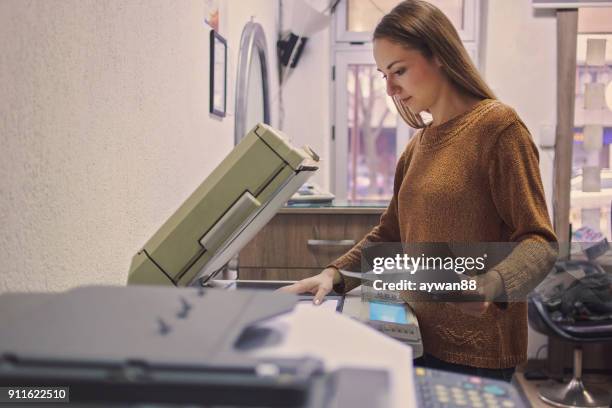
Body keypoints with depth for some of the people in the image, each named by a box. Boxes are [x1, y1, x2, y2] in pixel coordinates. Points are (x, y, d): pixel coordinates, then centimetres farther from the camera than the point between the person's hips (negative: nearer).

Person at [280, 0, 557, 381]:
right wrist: (335, 274, 2)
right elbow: (390, 233, 16)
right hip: (423, 337, 7)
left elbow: (538, 242, -14)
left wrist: (487, 286, -32)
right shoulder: (419, 143, 10)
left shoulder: (496, 125, -11)